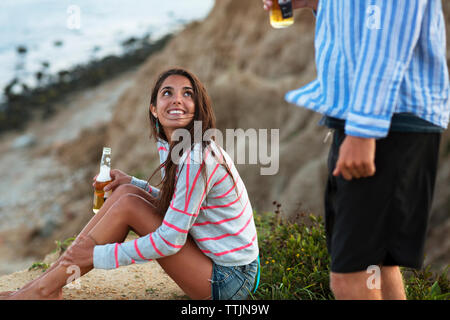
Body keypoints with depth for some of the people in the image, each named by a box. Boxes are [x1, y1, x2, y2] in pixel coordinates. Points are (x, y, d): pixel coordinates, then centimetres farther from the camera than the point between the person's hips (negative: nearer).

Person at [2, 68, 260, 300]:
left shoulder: (198, 159, -24)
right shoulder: (169, 146, 5)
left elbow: (170, 242, -24)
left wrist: (97, 255, -17)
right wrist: (132, 182, 8)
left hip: (228, 281, -9)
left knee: (127, 205, -14)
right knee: (126, 192, 2)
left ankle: (47, 288, -4)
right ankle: (48, 281, 4)